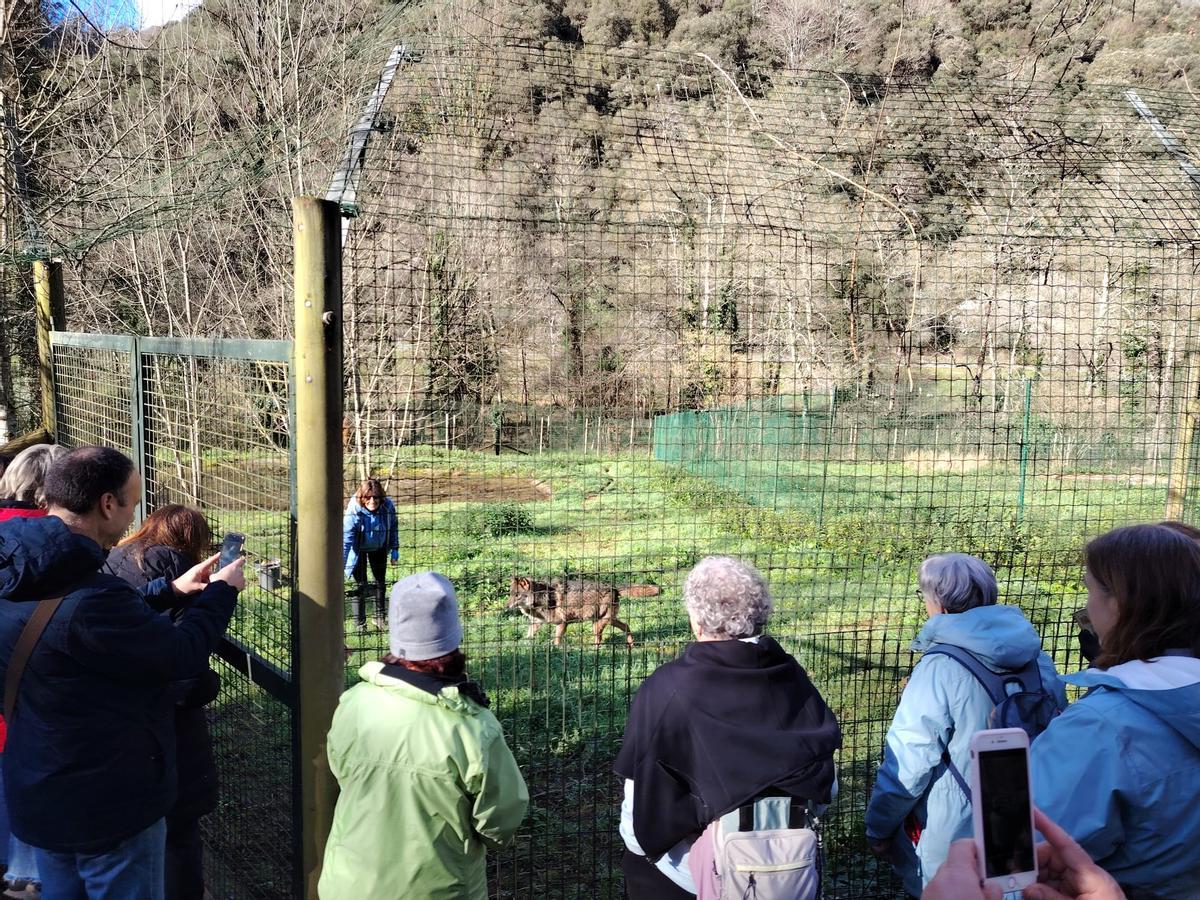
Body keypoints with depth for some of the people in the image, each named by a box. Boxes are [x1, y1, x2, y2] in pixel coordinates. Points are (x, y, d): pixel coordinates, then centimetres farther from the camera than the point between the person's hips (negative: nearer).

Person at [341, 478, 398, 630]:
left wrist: (395, 549, 0)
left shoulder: (388, 506, -25)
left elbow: (393, 528, -5)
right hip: (359, 550, -4)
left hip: (379, 549, 4)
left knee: (381, 582, 15)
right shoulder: (354, 511, -36)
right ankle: (360, 623, 12)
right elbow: (346, 538, -38)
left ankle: (381, 618, 33)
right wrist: (341, 565, -43)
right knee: (360, 585, -2)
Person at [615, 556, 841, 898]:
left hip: (706, 869, -4)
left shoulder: (667, 689, -19)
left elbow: (641, 803, -13)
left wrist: (639, 840, 5)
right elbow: (826, 786, -1)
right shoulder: (791, 677, -8)